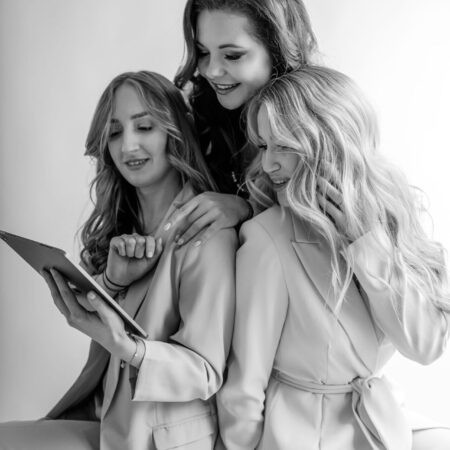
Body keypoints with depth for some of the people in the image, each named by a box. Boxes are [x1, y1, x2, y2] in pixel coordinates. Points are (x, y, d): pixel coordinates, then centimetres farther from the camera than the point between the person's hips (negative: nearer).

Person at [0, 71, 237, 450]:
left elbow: (206, 372, -17)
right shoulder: (121, 222, 4)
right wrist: (112, 280, -18)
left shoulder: (207, 233, -19)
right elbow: (86, 318, 2)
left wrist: (124, 346, -34)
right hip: (104, 412, 6)